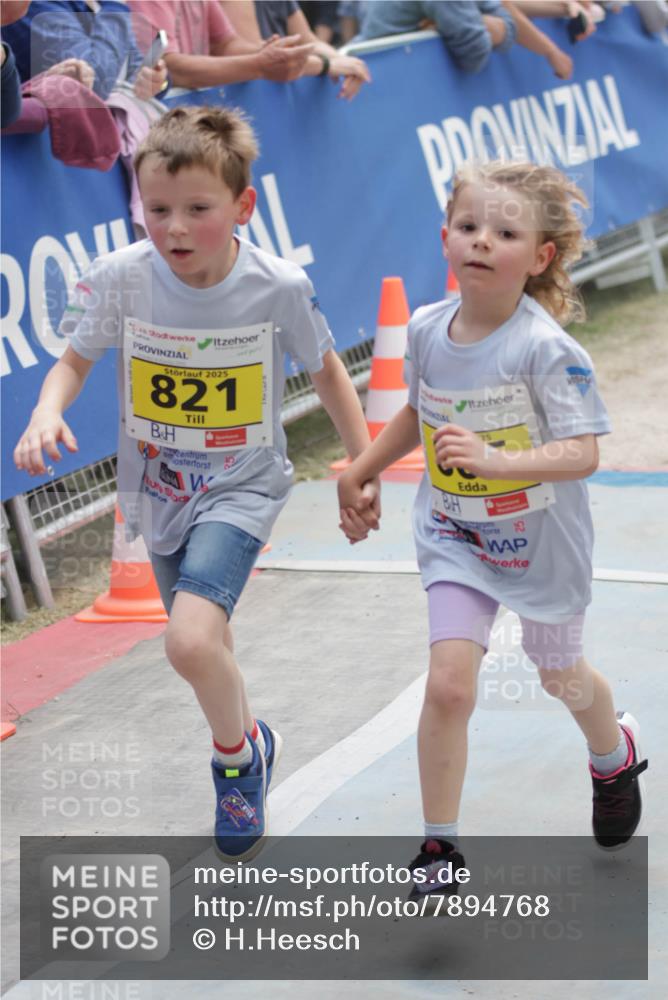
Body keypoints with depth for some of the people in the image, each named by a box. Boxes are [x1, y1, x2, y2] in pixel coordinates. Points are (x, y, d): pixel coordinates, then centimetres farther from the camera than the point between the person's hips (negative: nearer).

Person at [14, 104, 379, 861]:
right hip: (158, 488, 4)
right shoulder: (119, 279, -18)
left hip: (241, 487, -4)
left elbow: (326, 372, -3)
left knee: (191, 641, -25)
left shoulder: (279, 288, -20)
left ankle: (237, 755, 6)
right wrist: (46, 413, -23)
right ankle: (247, 742, 53)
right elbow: (76, 358, -2)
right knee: (205, 637, 22)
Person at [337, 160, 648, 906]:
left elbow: (583, 453, -29)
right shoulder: (426, 330, -8)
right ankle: (439, 848, 1)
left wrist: (493, 460, -41)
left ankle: (615, 755, 56)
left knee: (559, 675, 21)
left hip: (542, 538, -2)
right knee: (448, 685, -13)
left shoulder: (545, 348, -25)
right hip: (455, 537, 3)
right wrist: (359, 473, 16)